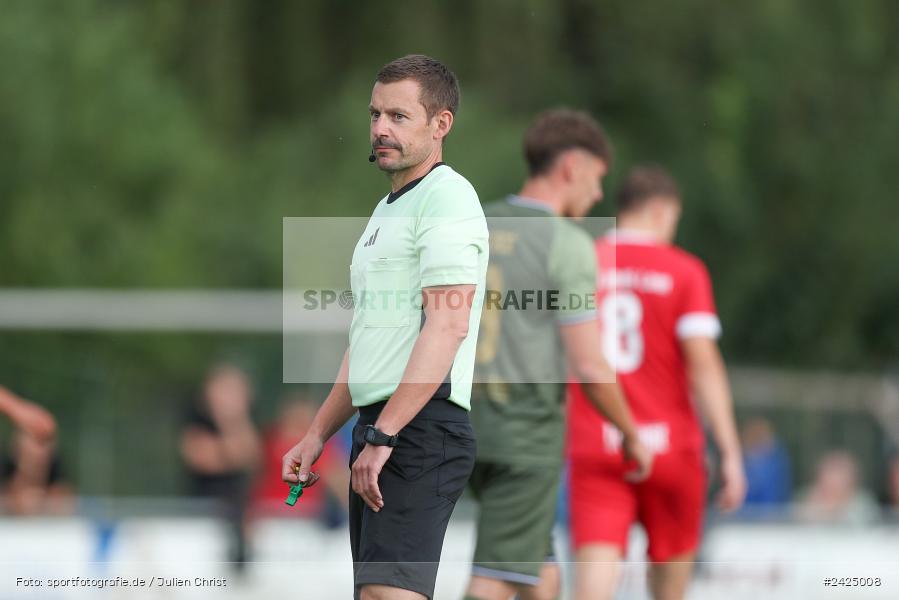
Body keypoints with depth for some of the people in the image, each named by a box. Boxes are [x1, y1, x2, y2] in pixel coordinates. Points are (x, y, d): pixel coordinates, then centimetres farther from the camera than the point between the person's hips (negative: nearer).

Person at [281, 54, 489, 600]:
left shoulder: (445, 197, -8)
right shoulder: (388, 209, 24)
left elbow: (446, 326, -19)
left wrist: (384, 435, -22)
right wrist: (317, 436, 23)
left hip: (421, 429, -10)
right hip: (381, 432, 10)